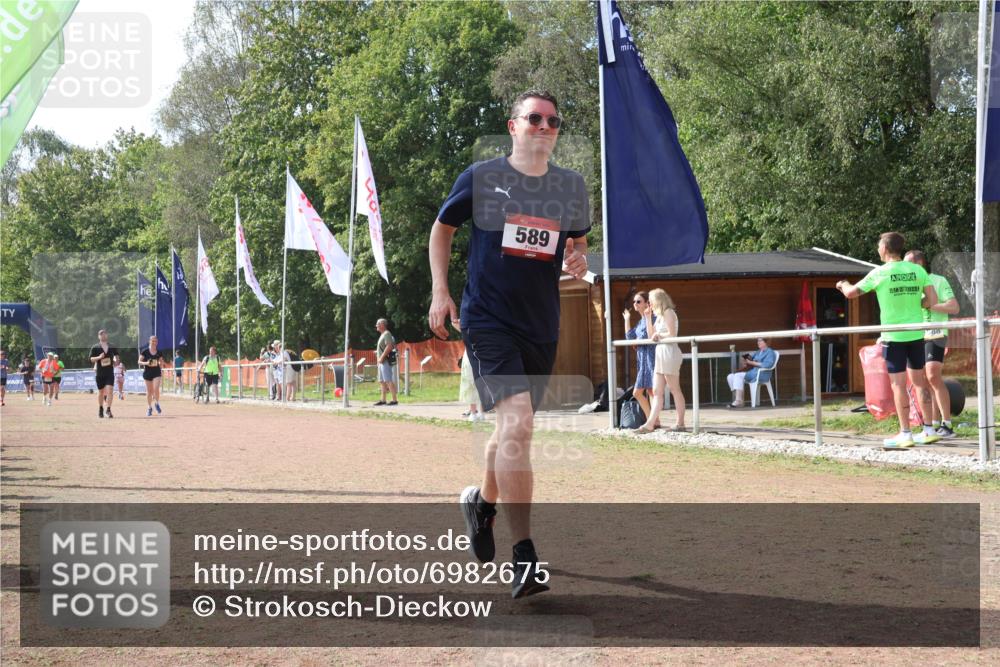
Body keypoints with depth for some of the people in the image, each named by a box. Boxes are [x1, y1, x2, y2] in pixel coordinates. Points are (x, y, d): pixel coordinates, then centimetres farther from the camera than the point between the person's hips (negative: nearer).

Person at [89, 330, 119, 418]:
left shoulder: (112, 347, 7)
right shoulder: (95, 348, 1)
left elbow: (116, 356, 21)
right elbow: (91, 359, -4)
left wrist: (115, 362, 3)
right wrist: (99, 357, -20)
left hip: (110, 373, 0)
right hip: (99, 373, 0)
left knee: (110, 390, -15)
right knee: (101, 391, 10)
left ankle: (108, 410, -18)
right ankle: (100, 409, 28)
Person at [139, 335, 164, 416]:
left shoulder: (159, 352, 5)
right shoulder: (145, 352, -3)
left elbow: (161, 362, 18)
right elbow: (139, 361, -3)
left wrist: (161, 363, -2)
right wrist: (146, 363, -20)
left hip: (157, 372, 1)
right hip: (147, 373, -1)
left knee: (156, 388, -17)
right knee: (149, 391, 5)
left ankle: (156, 403, 8)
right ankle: (149, 408, 19)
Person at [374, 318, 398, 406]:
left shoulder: (387, 334, -11)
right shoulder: (382, 335, 19)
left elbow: (389, 346, -22)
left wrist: (381, 357, -22)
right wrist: (378, 359, 17)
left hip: (386, 361, -10)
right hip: (381, 362, 10)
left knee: (388, 381, -13)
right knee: (382, 381, 11)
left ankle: (394, 400, -15)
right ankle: (383, 400, 16)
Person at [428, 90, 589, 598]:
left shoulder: (572, 187, 7)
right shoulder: (481, 177, -2)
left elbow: (578, 243, 21)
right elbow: (442, 229, 11)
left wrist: (577, 263, -3)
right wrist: (439, 291, 1)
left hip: (542, 327, 5)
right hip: (487, 321, -5)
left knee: (514, 429, 17)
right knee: (517, 422, -22)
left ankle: (483, 501, 48)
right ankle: (524, 556, -19)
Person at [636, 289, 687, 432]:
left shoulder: (668, 313, -8)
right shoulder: (659, 316, 19)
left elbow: (672, 334, -17)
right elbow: (651, 335, 18)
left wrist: (659, 334, -2)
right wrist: (648, 318, 13)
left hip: (670, 353, -10)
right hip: (660, 353, 10)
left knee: (675, 390, -4)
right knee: (657, 392, 4)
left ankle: (680, 423, 0)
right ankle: (650, 424, 0)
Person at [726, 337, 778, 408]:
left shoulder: (770, 352, -2)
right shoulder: (758, 352, 25)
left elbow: (768, 364, -18)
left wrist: (752, 363, -14)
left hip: (762, 374, -9)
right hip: (751, 372, 9)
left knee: (738, 376, -30)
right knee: (730, 377, -6)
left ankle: (739, 402, -32)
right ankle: (736, 398, -11)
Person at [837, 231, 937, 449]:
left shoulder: (879, 273, -7)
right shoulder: (918, 270, 2)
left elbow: (851, 293, -1)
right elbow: (932, 301, 1)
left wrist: (843, 285, 21)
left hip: (893, 335, -4)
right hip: (916, 333, 4)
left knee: (898, 384, -2)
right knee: (920, 380, 12)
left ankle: (905, 434, -3)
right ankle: (928, 430, 15)